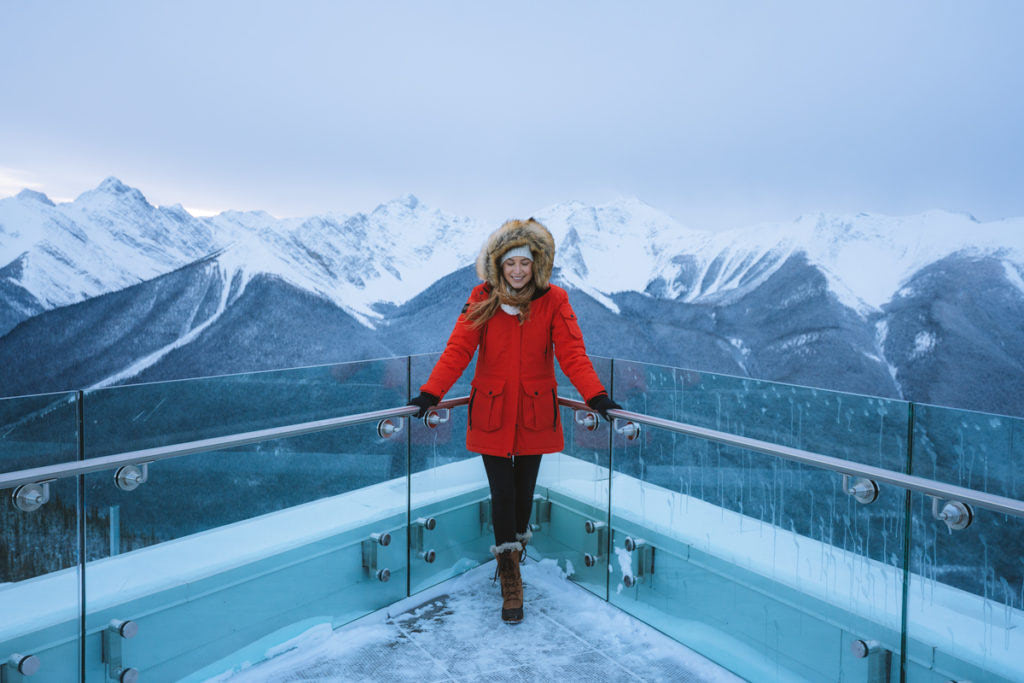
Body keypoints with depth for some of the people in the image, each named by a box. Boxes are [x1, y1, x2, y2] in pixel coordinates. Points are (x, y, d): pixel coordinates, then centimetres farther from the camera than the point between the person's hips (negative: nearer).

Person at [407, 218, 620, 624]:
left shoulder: (554, 301, -5)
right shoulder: (482, 300, -5)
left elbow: (572, 353, -11)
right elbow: (458, 350, -11)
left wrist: (596, 397, -25)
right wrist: (430, 394, -23)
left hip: (535, 413, 1)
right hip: (491, 413, 0)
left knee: (524, 489, 15)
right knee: (501, 494, 2)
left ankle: (517, 541, 46)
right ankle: (510, 580, 17)